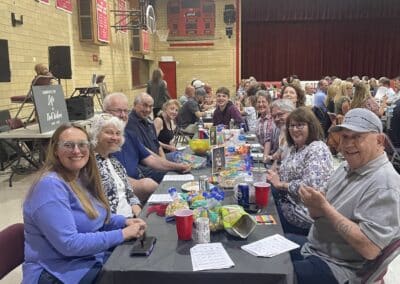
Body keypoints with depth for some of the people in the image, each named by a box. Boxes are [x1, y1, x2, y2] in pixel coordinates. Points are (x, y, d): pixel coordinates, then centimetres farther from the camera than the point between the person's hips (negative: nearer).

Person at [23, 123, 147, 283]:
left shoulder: (82, 177, 4)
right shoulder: (50, 186, -22)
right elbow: (68, 244, -26)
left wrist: (125, 222, -1)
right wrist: (121, 234, -22)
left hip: (93, 258, 8)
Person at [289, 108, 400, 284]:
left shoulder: (384, 184, -23)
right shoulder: (349, 166, 5)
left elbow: (370, 249, -29)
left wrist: (323, 206, -26)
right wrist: (314, 206, -15)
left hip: (338, 269, -8)